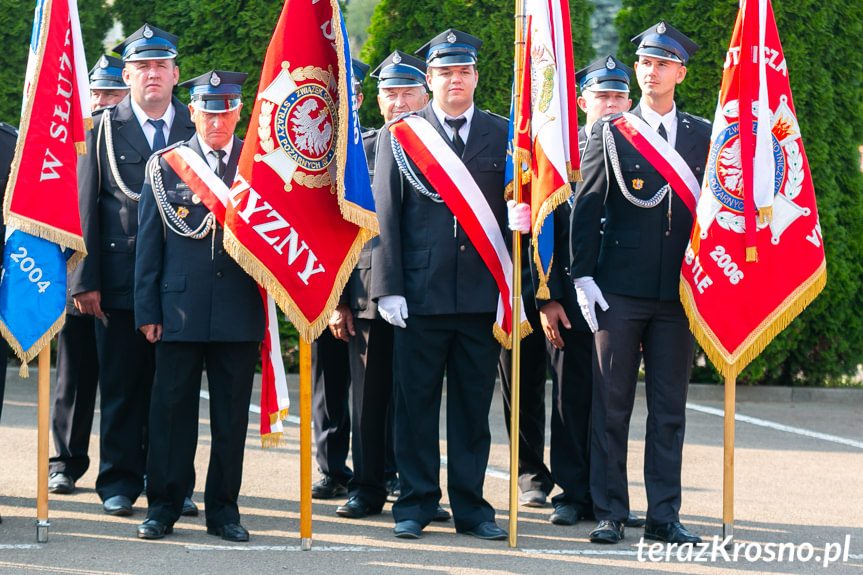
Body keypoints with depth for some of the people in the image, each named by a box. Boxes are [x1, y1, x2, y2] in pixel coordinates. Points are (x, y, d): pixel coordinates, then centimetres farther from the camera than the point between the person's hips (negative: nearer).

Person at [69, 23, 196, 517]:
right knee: (122, 386, 4)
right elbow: (85, 207, 2)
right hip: (121, 280, -1)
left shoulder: (196, 128, 7)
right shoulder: (104, 128, 4)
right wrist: (86, 280, -5)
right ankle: (120, 483, 12)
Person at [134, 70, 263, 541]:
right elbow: (149, 243, 6)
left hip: (240, 310, 0)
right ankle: (163, 506, 11)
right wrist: (147, 310, 1)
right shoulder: (163, 165, 6)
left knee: (232, 414, 4)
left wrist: (272, 303, -1)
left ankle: (223, 508, 13)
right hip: (180, 308, 0)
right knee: (172, 410, 2)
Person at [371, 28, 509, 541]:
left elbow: (516, 211, 8)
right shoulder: (400, 135, 6)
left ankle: (471, 506, 14)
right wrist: (389, 287, -4)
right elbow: (386, 214, 3)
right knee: (417, 404, 3)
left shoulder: (503, 135, 9)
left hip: (483, 294, 1)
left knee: (474, 405, 6)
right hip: (421, 294, -1)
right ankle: (416, 504, 12)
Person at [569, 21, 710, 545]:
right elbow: (586, 207, 1)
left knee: (670, 409, 5)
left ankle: (664, 515, 10)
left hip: (679, 294, 2)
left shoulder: (702, 136, 10)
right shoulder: (610, 132, 3)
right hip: (620, 290, -2)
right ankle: (610, 513, 7)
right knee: (612, 406, 1)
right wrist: (583, 276, -6)